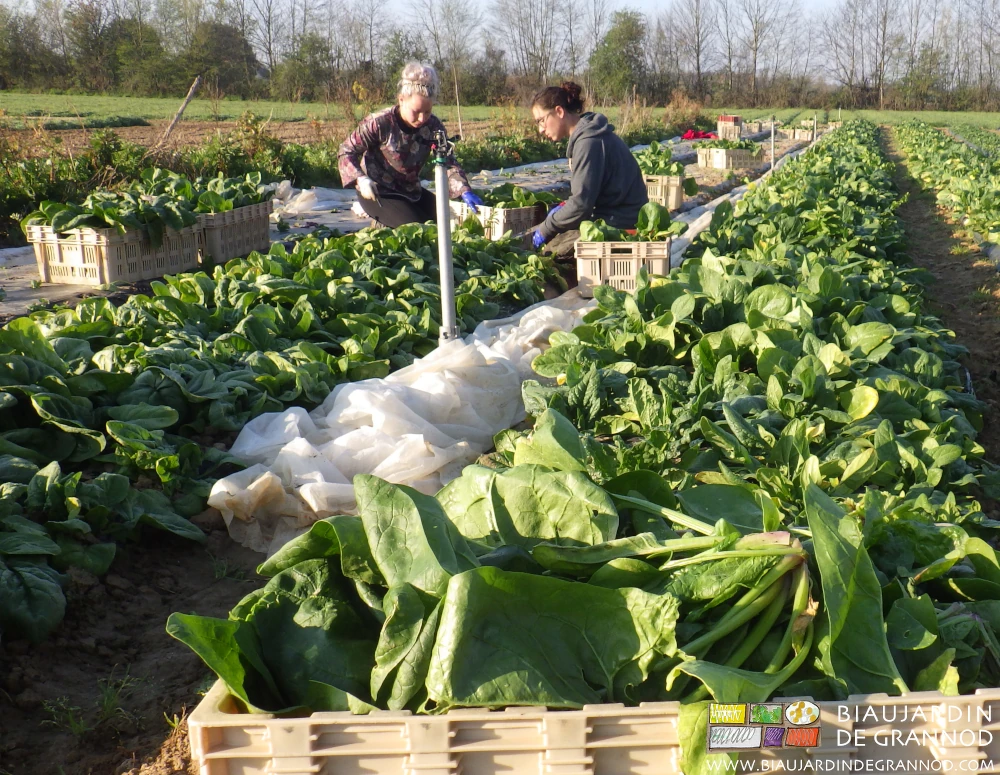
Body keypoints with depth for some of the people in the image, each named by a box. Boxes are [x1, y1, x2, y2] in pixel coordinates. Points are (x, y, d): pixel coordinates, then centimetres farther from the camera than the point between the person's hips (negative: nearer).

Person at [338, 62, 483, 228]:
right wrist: (361, 180, -32)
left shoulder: (433, 126, -10)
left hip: (411, 192, 6)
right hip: (377, 193, -6)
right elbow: (346, 151, -14)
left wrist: (465, 191, -32)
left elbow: (447, 162, -14)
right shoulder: (379, 124, -21)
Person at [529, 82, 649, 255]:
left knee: (551, 248, -14)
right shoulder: (585, 136, 11)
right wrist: (565, 206, 5)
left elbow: (581, 203, -22)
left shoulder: (588, 143, -20)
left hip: (620, 225, -10)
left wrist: (545, 229, -12)